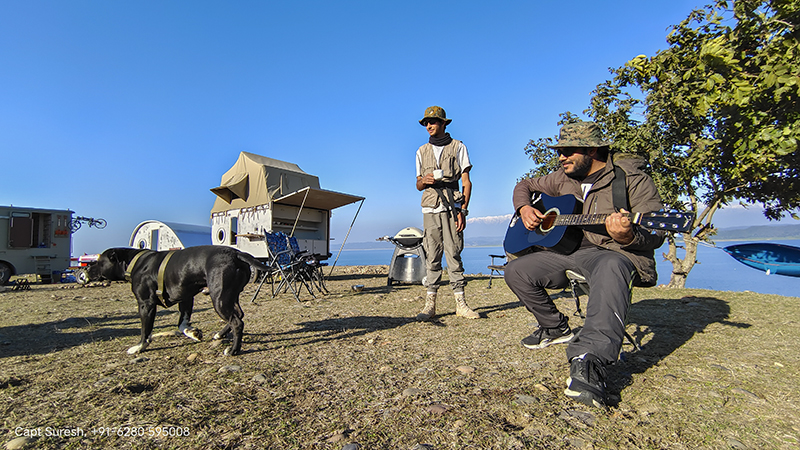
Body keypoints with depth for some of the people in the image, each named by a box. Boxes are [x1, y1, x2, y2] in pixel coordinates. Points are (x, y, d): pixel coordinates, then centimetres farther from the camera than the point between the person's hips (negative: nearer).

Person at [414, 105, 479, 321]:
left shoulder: (458, 147, 9)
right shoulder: (422, 151, 18)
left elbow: (466, 182, 3)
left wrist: (463, 210, -7)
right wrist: (424, 180, -6)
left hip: (452, 206, -2)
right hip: (430, 208, 3)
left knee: (453, 254, -4)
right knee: (432, 256, -1)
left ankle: (460, 303, 3)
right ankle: (430, 304, 3)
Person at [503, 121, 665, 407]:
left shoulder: (632, 179, -6)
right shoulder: (563, 179, 11)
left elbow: (656, 235, -10)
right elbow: (525, 186, 25)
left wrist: (628, 236, -34)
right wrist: (524, 208, 2)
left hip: (618, 253, -6)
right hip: (570, 251, 6)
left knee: (610, 268, -42)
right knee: (515, 271, -10)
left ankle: (589, 362, -53)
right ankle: (557, 328, 9)